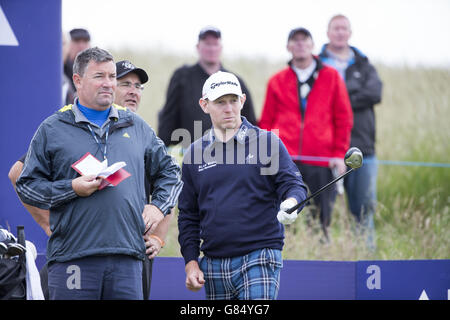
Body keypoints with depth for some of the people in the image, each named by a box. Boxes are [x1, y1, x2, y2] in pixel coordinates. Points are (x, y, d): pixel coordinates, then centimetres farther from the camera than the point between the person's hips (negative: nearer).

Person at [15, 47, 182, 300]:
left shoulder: (136, 126, 18)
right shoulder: (52, 129, 7)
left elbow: (169, 172, 28)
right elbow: (27, 185, 5)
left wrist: (159, 207, 11)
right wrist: (72, 189, -8)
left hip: (127, 256, 3)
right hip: (72, 257, -3)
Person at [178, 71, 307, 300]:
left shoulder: (267, 142, 3)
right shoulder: (195, 153, 12)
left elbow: (293, 183, -1)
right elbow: (188, 214, 16)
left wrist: (291, 203, -25)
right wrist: (190, 261, 7)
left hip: (259, 258, -4)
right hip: (214, 263, 4)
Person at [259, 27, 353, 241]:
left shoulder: (331, 77, 12)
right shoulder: (277, 81, 14)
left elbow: (343, 118, 11)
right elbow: (266, 121, 15)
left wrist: (339, 153, 2)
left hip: (321, 160, 0)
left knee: (320, 221, -2)